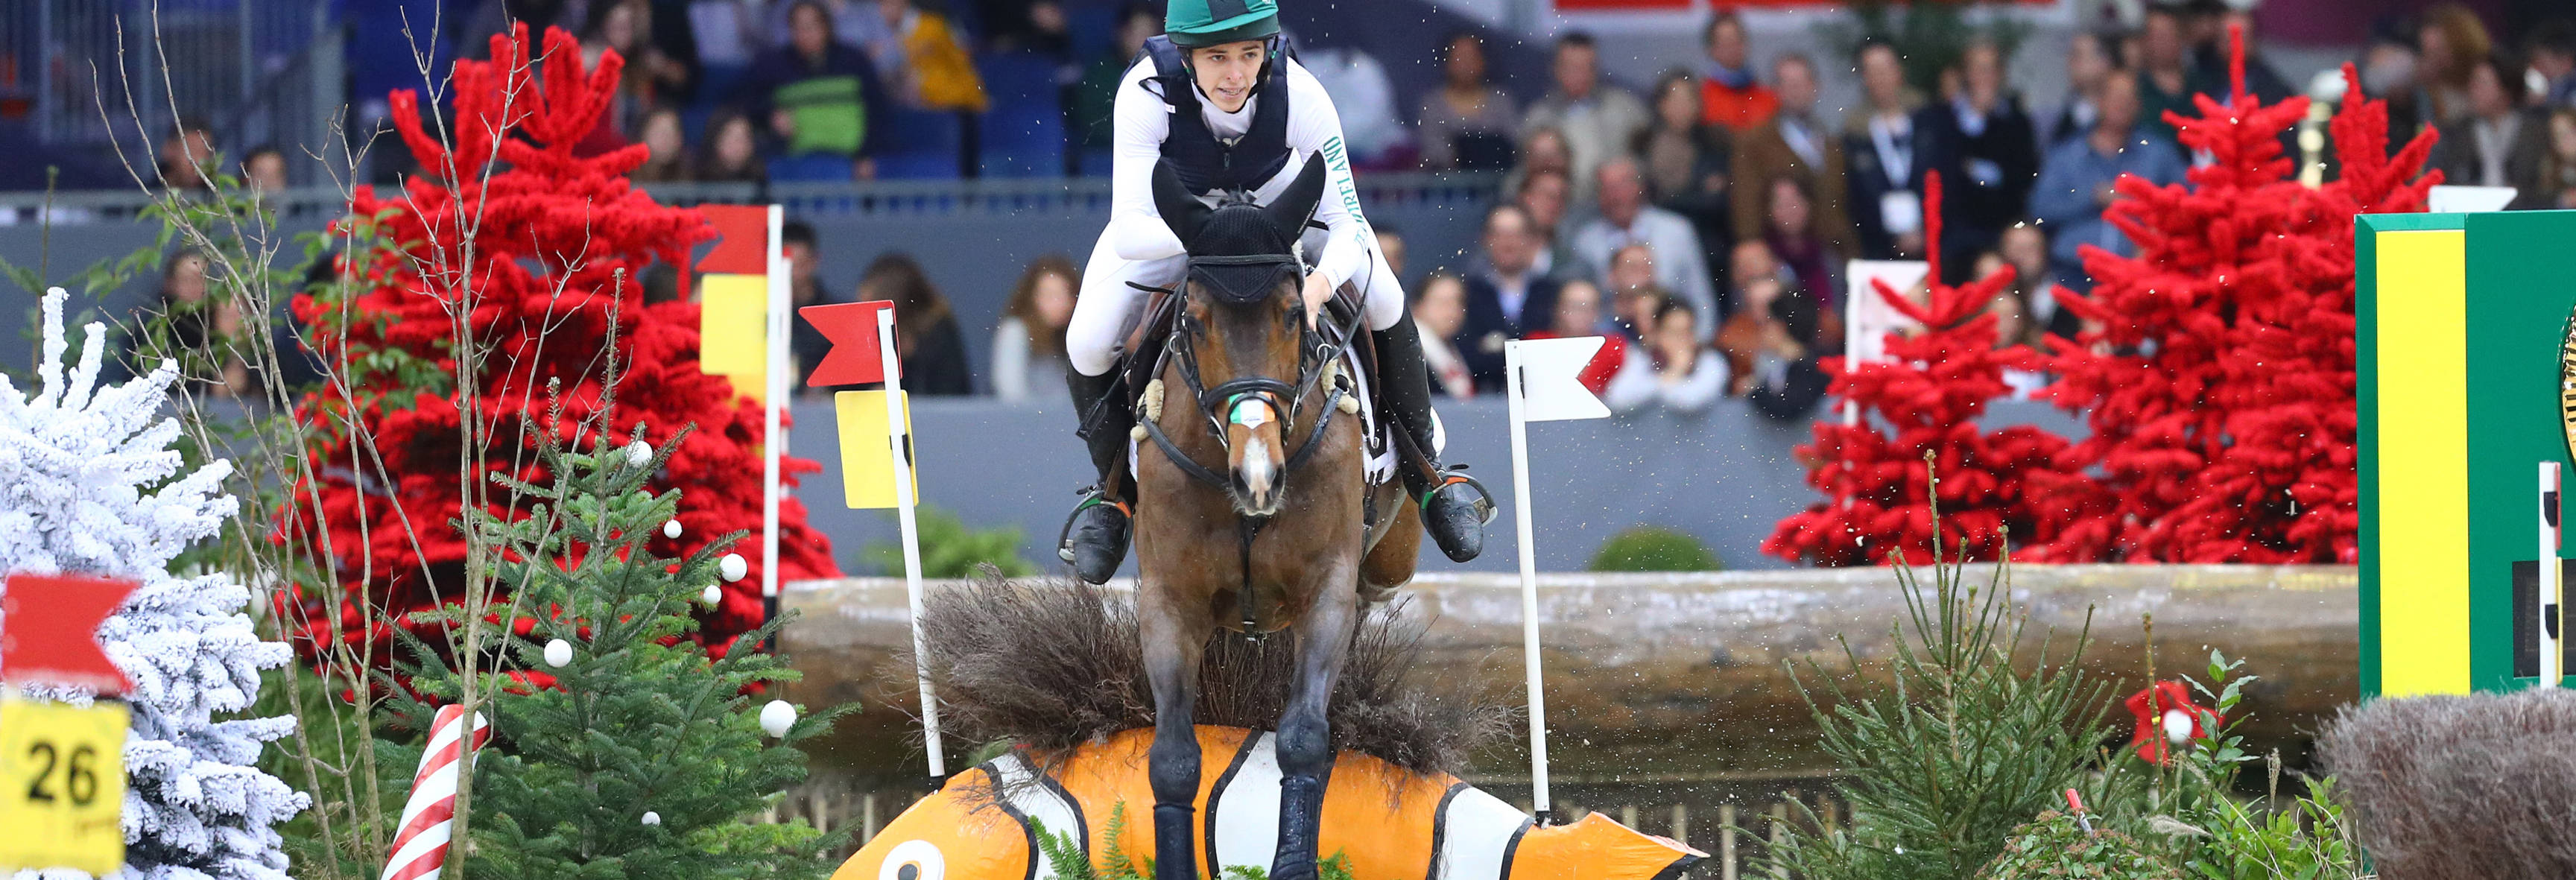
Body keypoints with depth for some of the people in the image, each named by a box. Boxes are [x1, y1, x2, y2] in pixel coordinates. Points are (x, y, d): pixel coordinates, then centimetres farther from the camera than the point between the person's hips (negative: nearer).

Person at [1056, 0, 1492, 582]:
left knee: (1385, 304, -18)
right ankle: (1114, 486, 12)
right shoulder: (1147, 93, -38)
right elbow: (1129, 233, -42)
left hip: (1280, 196, 1)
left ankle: (1427, 476, 4)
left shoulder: (1299, 96, -36)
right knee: (1087, 347, -18)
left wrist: (1322, 282, -56)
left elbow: (1347, 223, -34)